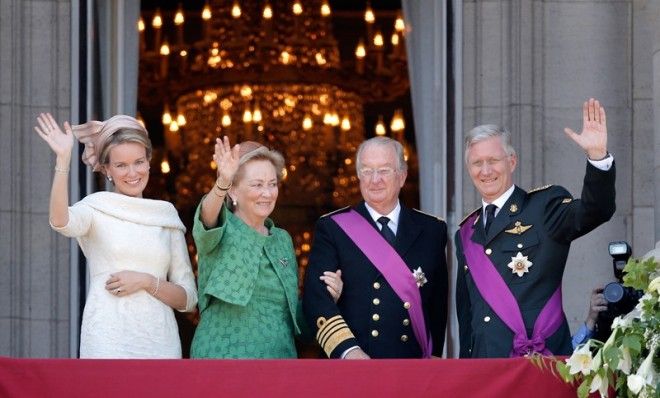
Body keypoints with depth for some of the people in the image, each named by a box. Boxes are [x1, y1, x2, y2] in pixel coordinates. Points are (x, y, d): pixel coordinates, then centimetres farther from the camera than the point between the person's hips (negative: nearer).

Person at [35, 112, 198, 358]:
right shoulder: (96, 208, 5)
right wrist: (63, 159, -28)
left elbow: (188, 299, 10)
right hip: (108, 341, -3)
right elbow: (60, 221, -20)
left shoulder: (167, 217, 13)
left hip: (160, 342, 3)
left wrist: (146, 281, -6)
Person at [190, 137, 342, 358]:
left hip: (281, 353, 5)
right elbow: (208, 216, -27)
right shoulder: (220, 231, -3)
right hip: (224, 353, -5)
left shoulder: (283, 240, 12)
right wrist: (222, 182, -46)